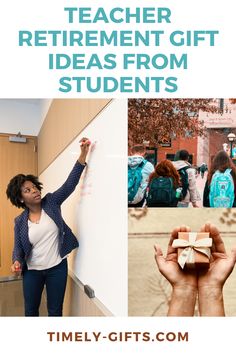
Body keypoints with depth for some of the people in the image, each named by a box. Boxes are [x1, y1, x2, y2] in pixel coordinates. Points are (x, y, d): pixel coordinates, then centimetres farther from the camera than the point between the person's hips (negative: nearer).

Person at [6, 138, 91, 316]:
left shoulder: (51, 203, -6)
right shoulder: (20, 221, -4)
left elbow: (70, 183, -15)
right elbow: (18, 248, 2)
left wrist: (83, 155, -26)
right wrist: (17, 262, -21)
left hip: (57, 268, -1)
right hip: (32, 272, 1)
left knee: (55, 311, 13)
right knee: (31, 310, 18)